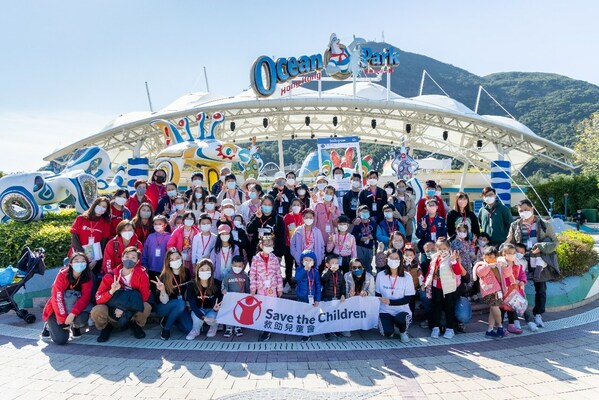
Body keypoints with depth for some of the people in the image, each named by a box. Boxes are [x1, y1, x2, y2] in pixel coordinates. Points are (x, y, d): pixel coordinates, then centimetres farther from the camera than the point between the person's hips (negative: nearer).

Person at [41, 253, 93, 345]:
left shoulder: (87, 277, -12)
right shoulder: (63, 274, -19)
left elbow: (85, 297, -18)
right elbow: (57, 298, -22)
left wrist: (73, 314, -33)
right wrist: (64, 320, -26)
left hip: (76, 306, 2)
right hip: (57, 309, -2)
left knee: (82, 318, -34)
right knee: (61, 340, -20)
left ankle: (75, 326, 5)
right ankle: (50, 325, 14)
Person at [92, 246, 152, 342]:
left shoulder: (142, 274, -12)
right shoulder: (110, 276, -10)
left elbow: (144, 295, -17)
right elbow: (98, 299, -16)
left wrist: (124, 308, -25)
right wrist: (111, 291, -35)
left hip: (132, 311, 0)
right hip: (112, 311, 1)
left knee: (146, 307, -31)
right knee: (96, 311, -29)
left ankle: (137, 325, 4)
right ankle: (105, 327, 7)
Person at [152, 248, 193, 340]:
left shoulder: (186, 273, -9)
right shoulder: (164, 277, -21)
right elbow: (164, 301, -24)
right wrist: (162, 290, -42)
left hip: (180, 308, 5)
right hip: (163, 308, -4)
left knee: (189, 329, -15)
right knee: (180, 303, -35)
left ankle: (170, 319, 14)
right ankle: (166, 327, -11)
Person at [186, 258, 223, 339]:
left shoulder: (217, 283, -18)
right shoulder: (191, 285, -19)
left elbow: (219, 301, -13)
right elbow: (192, 304, -24)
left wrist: (216, 308, -38)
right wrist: (203, 317, -39)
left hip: (212, 310, 0)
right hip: (198, 310, 0)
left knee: (211, 317, -31)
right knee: (197, 317, -32)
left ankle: (214, 326, 7)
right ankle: (196, 330, 3)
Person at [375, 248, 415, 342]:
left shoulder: (407, 277, -10)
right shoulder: (380, 275, -5)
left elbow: (407, 299, -9)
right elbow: (378, 295, 6)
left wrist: (390, 302, -19)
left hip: (402, 310, 0)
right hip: (385, 310, 1)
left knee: (400, 319, -35)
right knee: (387, 333, -25)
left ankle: (403, 332, 3)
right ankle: (384, 322, 14)